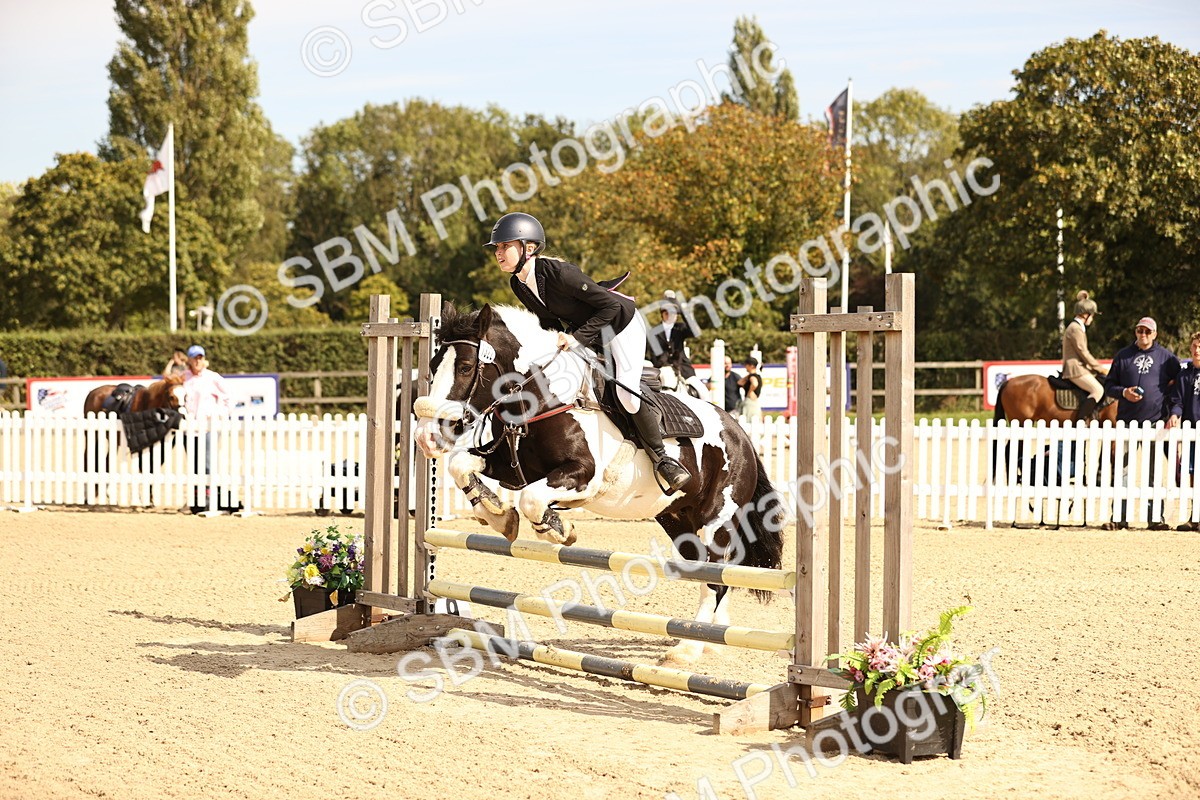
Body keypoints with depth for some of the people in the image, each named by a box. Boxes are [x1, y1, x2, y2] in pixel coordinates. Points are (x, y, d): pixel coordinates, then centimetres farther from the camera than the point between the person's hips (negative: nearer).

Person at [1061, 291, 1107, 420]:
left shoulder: (1078, 327, 20)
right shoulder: (1075, 328, -13)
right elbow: (1084, 353, -15)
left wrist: (1097, 368, 16)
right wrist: (1100, 369, -8)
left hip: (1080, 367, 11)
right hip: (1075, 369, -11)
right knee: (1098, 390, -24)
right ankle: (1079, 421, -28)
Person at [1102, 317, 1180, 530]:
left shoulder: (1165, 356, 8)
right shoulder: (1123, 356, 10)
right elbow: (1108, 386, 11)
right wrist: (1124, 392, -9)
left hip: (1155, 422, -1)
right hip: (1127, 422, 1)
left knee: (1155, 472, 3)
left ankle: (1156, 517, 7)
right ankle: (1119, 517, 4)